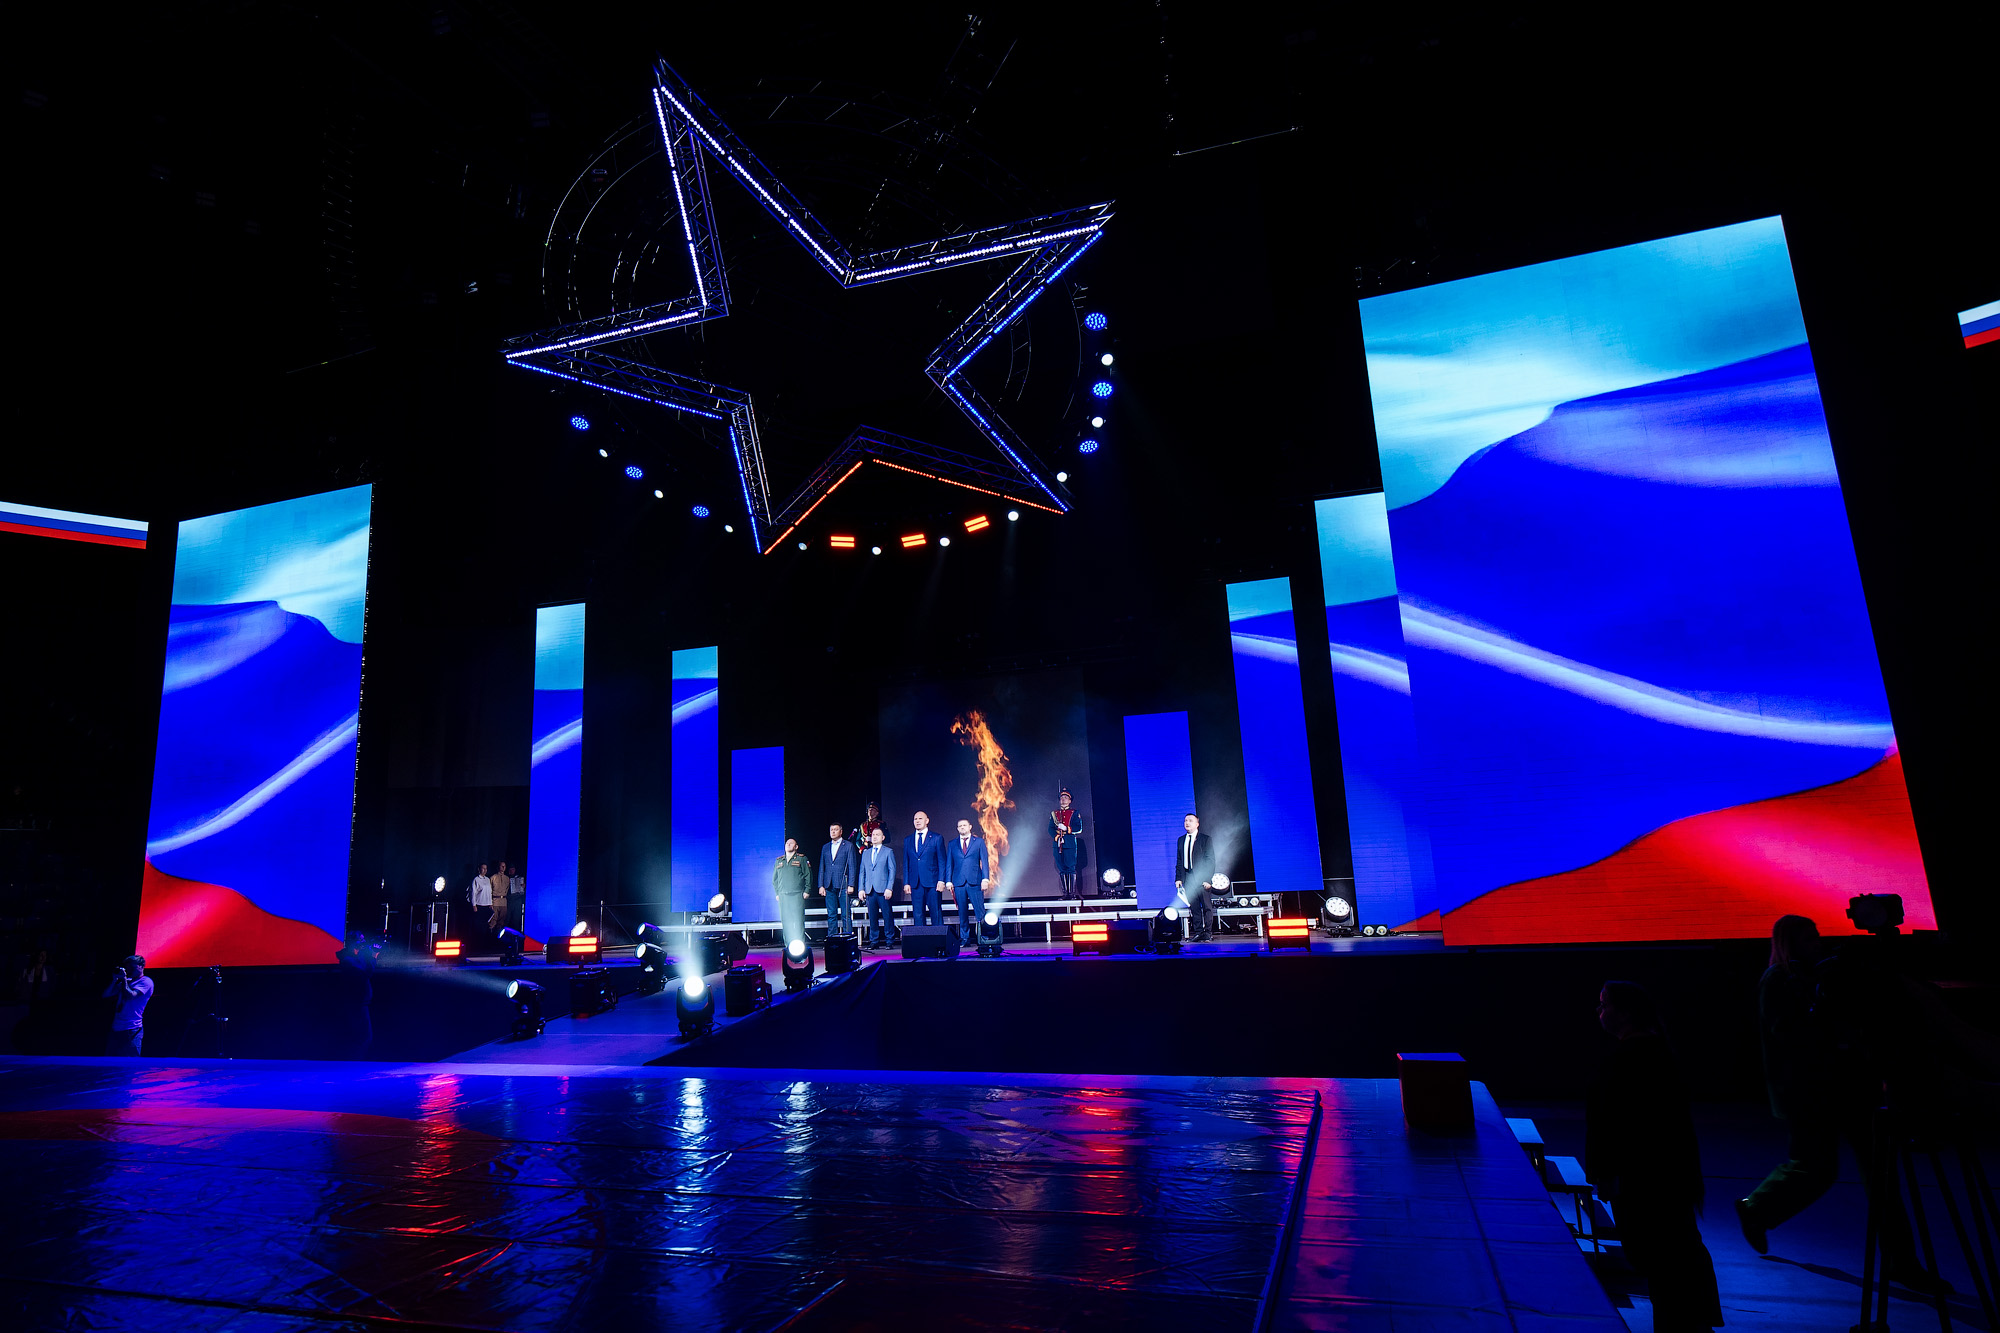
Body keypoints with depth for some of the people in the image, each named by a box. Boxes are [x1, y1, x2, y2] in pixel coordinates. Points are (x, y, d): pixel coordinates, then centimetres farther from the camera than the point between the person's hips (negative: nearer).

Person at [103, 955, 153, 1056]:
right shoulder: (125, 982, 20)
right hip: (116, 1029, 8)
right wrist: (115, 980, 5)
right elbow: (106, 995, 16)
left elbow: (131, 996, -16)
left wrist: (124, 979, -7)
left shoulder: (146, 981, -3)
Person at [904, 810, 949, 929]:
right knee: (918, 914, 3)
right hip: (915, 883, 3)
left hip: (932, 883, -3)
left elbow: (942, 861, 2)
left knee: (936, 913, -2)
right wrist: (906, 883, 5)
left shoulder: (937, 838, 5)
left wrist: (941, 880, -8)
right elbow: (906, 863, 13)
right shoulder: (908, 840, 15)